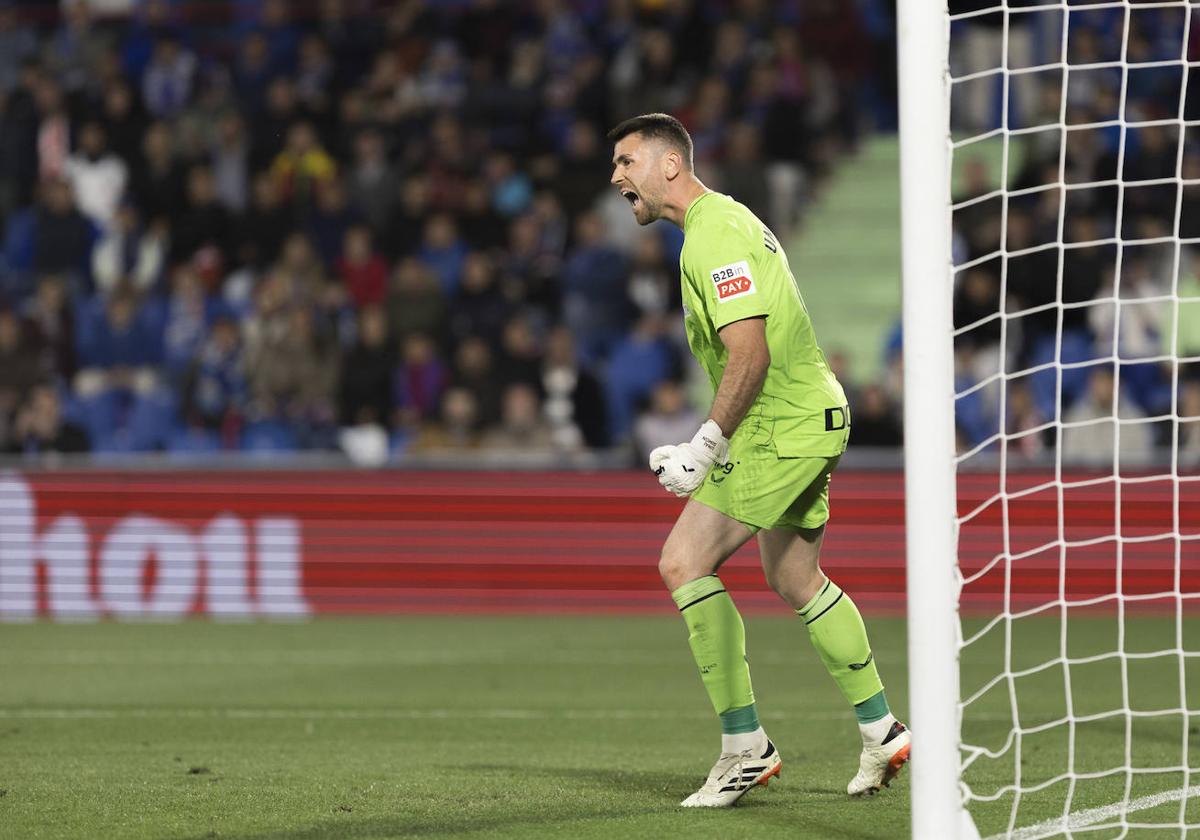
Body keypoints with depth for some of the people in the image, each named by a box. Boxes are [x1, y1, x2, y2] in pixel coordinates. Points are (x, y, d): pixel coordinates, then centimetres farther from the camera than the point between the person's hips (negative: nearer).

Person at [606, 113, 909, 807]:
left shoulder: (715, 235, -16)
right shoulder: (727, 221, 18)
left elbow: (749, 353, -24)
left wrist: (707, 447, -21)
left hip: (781, 429, -11)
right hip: (812, 415, 11)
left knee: (684, 562, -13)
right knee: (798, 582, 20)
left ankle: (746, 747, -11)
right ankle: (883, 732, 27)